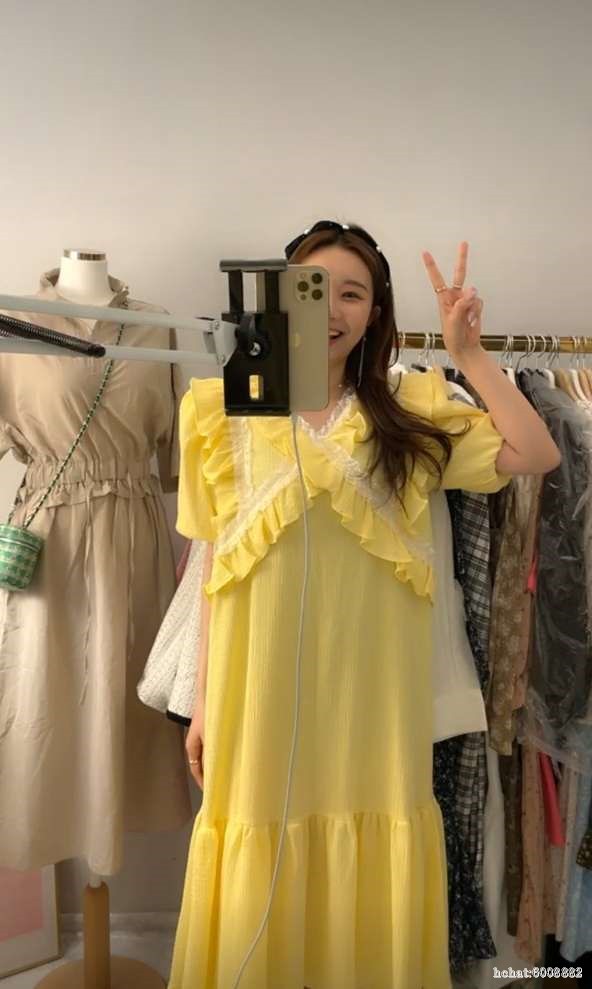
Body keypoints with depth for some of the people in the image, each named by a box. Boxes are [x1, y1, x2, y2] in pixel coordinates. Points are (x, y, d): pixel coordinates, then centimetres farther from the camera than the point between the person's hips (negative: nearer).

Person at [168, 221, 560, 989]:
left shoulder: (412, 409, 5)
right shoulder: (229, 412, 3)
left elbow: (536, 455, -6)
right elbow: (217, 565, 3)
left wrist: (470, 355, -8)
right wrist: (205, 696, 2)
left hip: (372, 682, 1)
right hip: (265, 681, 0)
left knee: (372, 860, 12)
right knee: (268, 860, 10)